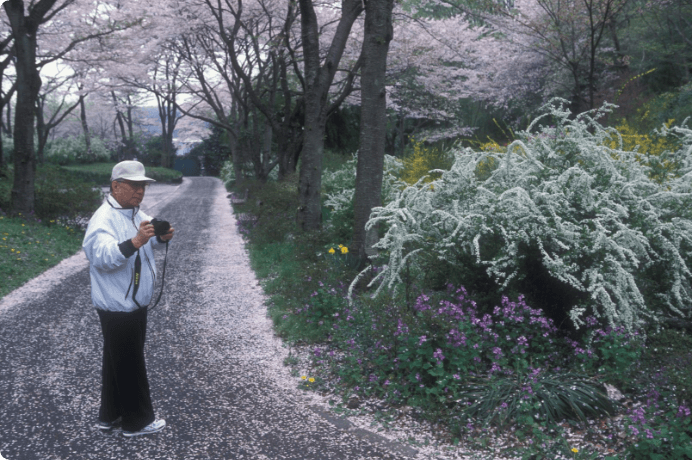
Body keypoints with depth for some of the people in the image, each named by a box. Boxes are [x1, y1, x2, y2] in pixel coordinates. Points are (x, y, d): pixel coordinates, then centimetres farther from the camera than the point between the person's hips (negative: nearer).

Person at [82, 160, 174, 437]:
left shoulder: (134, 213, 10)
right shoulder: (105, 218, -21)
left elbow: (149, 243, 21)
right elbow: (102, 256, -35)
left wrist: (162, 237, -2)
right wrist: (135, 241, -50)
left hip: (134, 304, 10)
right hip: (117, 307, -10)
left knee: (117, 362, 19)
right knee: (130, 365, 3)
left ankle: (110, 415, 33)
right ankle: (137, 421, 18)